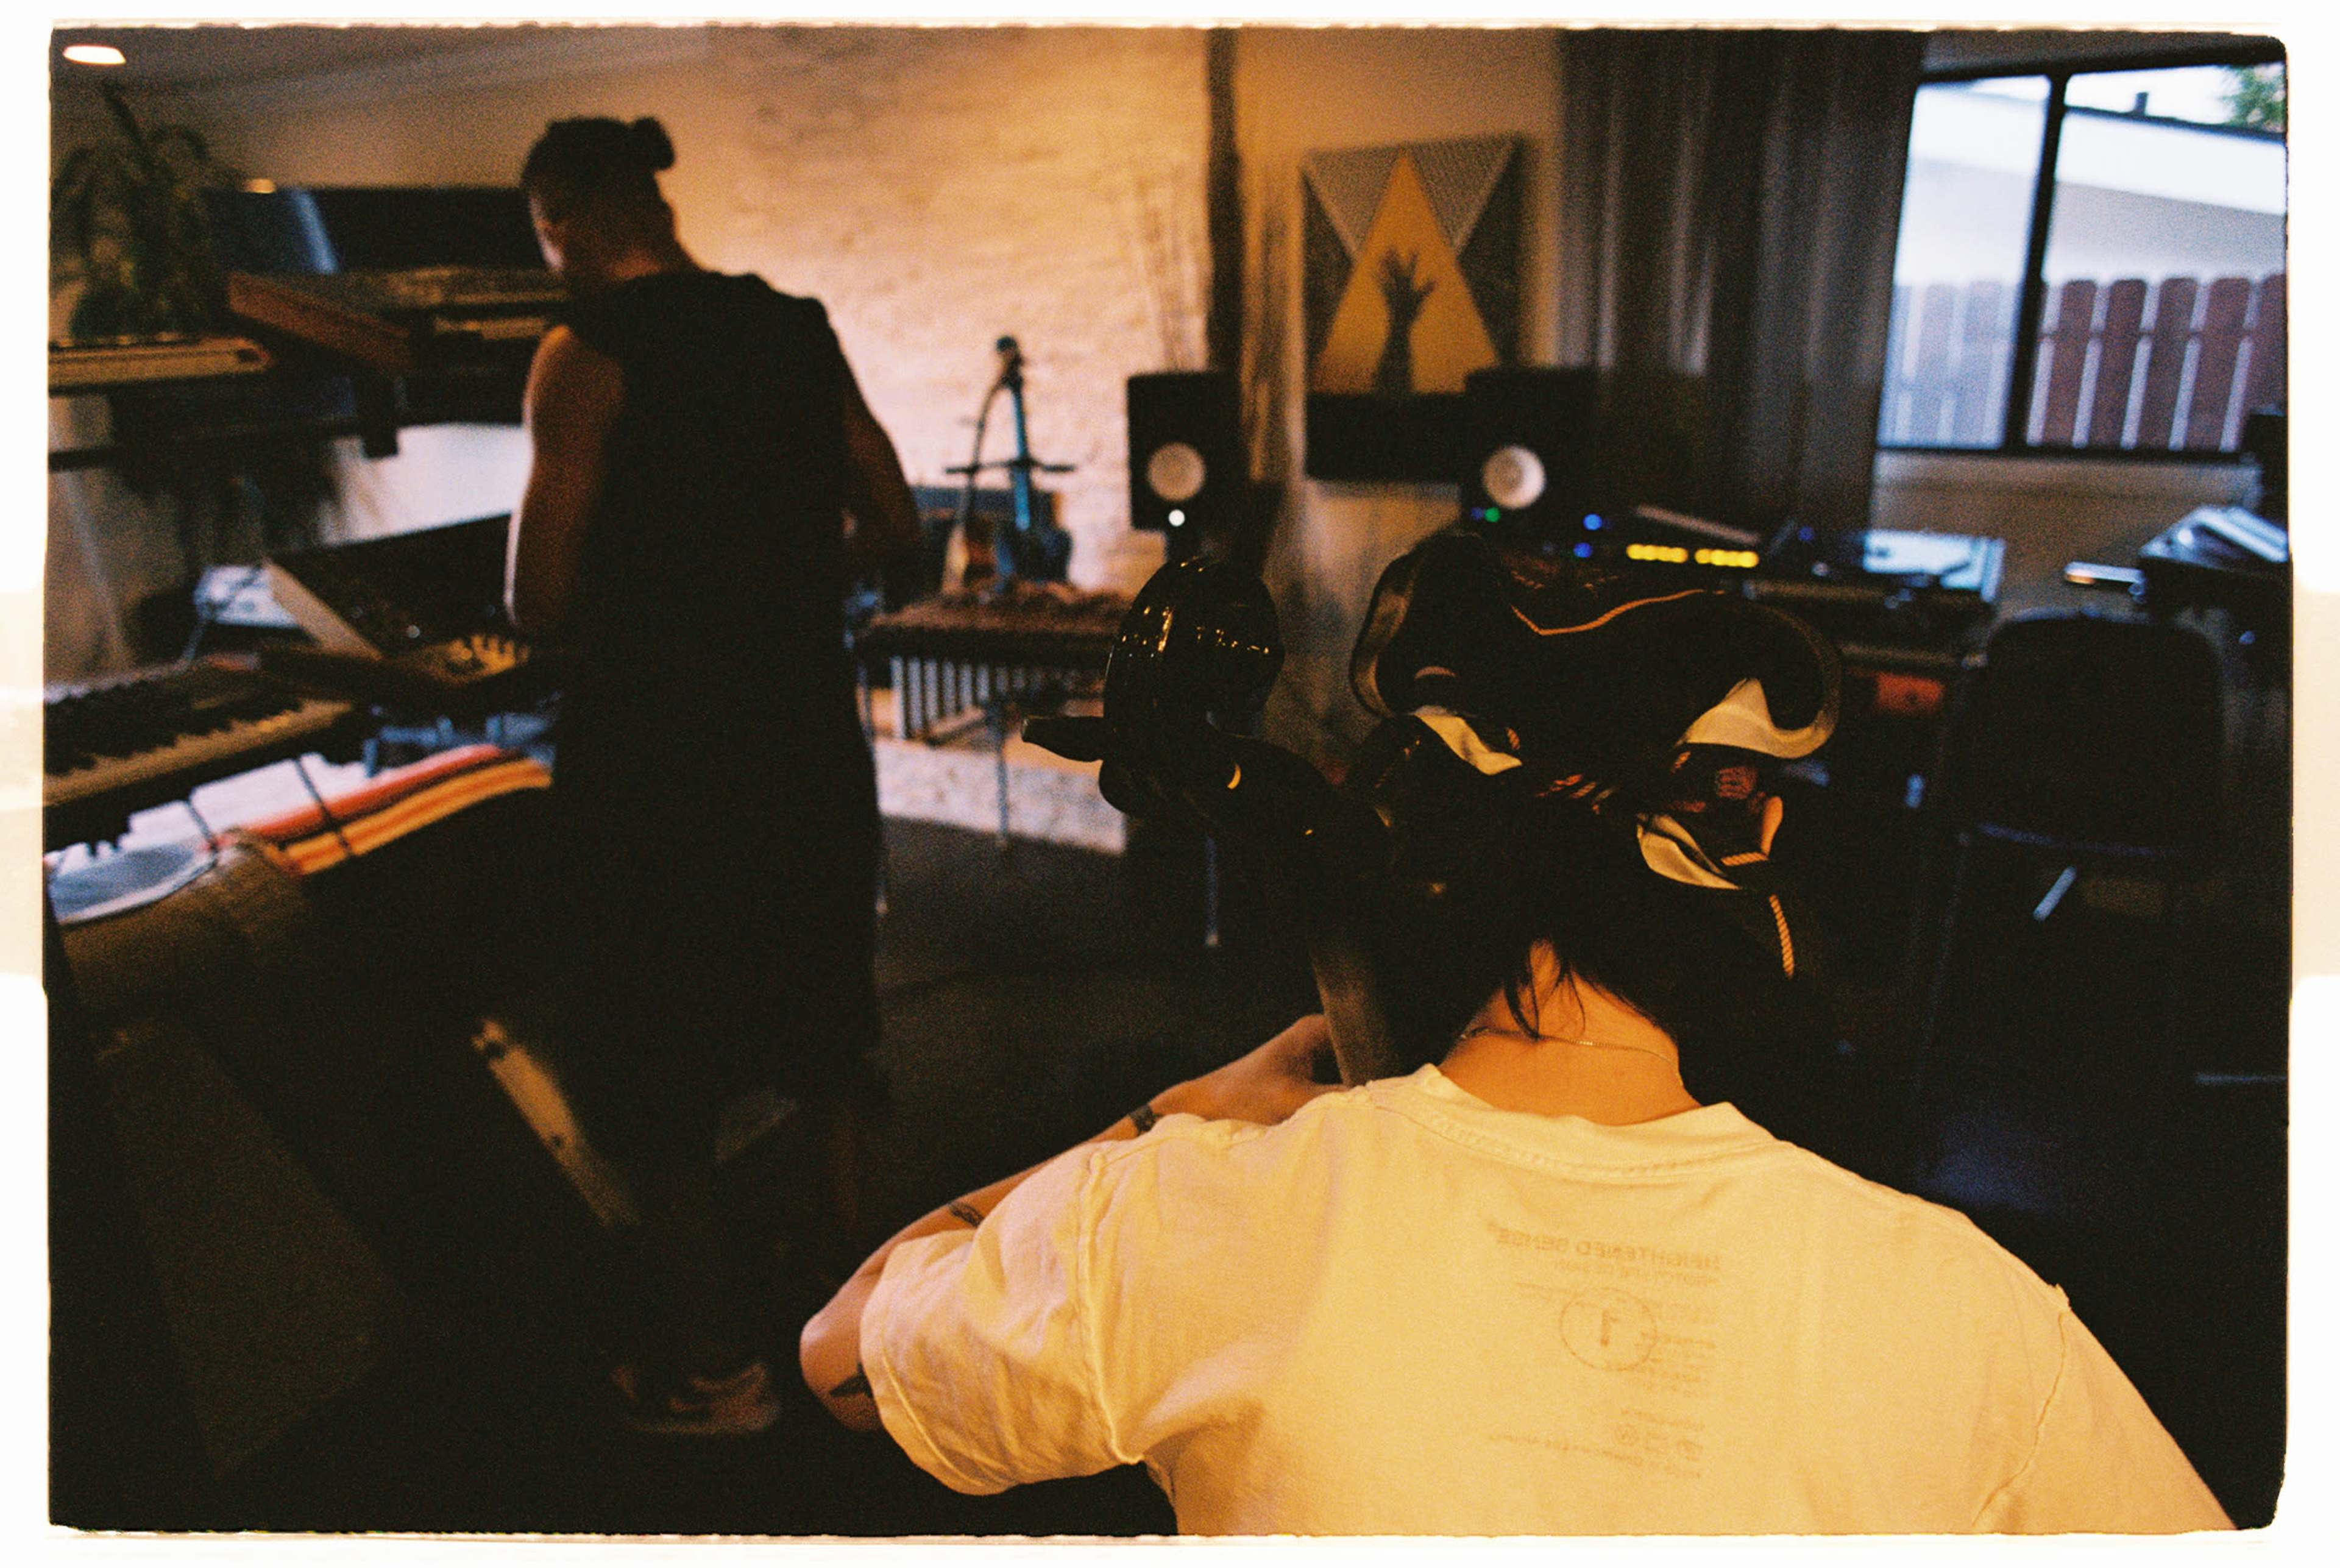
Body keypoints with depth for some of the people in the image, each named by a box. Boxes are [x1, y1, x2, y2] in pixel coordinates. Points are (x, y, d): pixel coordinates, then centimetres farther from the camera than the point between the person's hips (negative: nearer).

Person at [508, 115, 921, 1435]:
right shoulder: (797, 327, 5)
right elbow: (893, 525, 10)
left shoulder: (589, 351, -12)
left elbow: (543, 603, -14)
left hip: (658, 746, -6)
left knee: (659, 1073, 11)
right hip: (808, 724, 6)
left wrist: (639, 606, 6)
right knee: (820, 1024, 21)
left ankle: (717, 1367, 25)